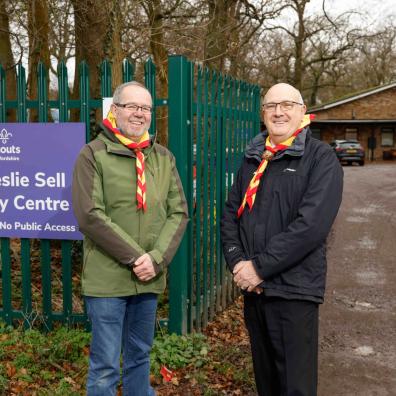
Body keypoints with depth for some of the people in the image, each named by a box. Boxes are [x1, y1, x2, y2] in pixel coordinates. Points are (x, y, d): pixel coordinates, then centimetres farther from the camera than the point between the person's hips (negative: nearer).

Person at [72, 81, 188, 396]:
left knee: (140, 357, 18)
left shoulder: (164, 157, 9)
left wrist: (157, 258, -9)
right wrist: (134, 257, -15)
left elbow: (179, 212, 5)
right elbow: (90, 215, -13)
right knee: (105, 366, 3)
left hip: (150, 278, 5)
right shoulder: (94, 154, -5)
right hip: (107, 278, -4)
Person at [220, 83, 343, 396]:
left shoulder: (321, 158, -6)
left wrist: (261, 266, -18)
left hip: (293, 289, -5)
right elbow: (231, 213, 10)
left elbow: (313, 223, -18)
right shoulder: (253, 159, 12)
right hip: (252, 286, 5)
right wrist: (237, 261, -7)